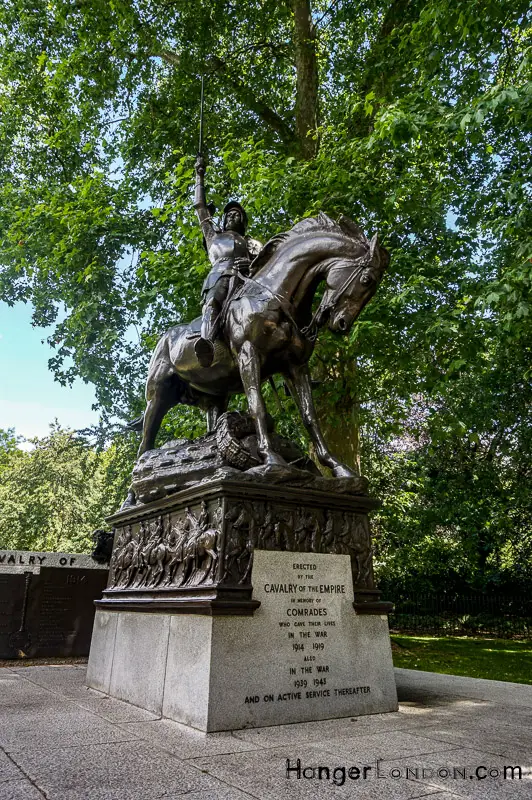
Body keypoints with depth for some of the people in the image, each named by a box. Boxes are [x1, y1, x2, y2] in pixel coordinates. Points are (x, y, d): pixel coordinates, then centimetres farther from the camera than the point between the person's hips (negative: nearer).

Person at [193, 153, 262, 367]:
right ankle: (206, 343, -63)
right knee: (213, 302, -36)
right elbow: (200, 207, 42)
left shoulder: (250, 242, 36)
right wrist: (200, 176, 46)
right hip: (218, 275, -1)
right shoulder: (213, 235, 40)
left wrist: (253, 264, -6)